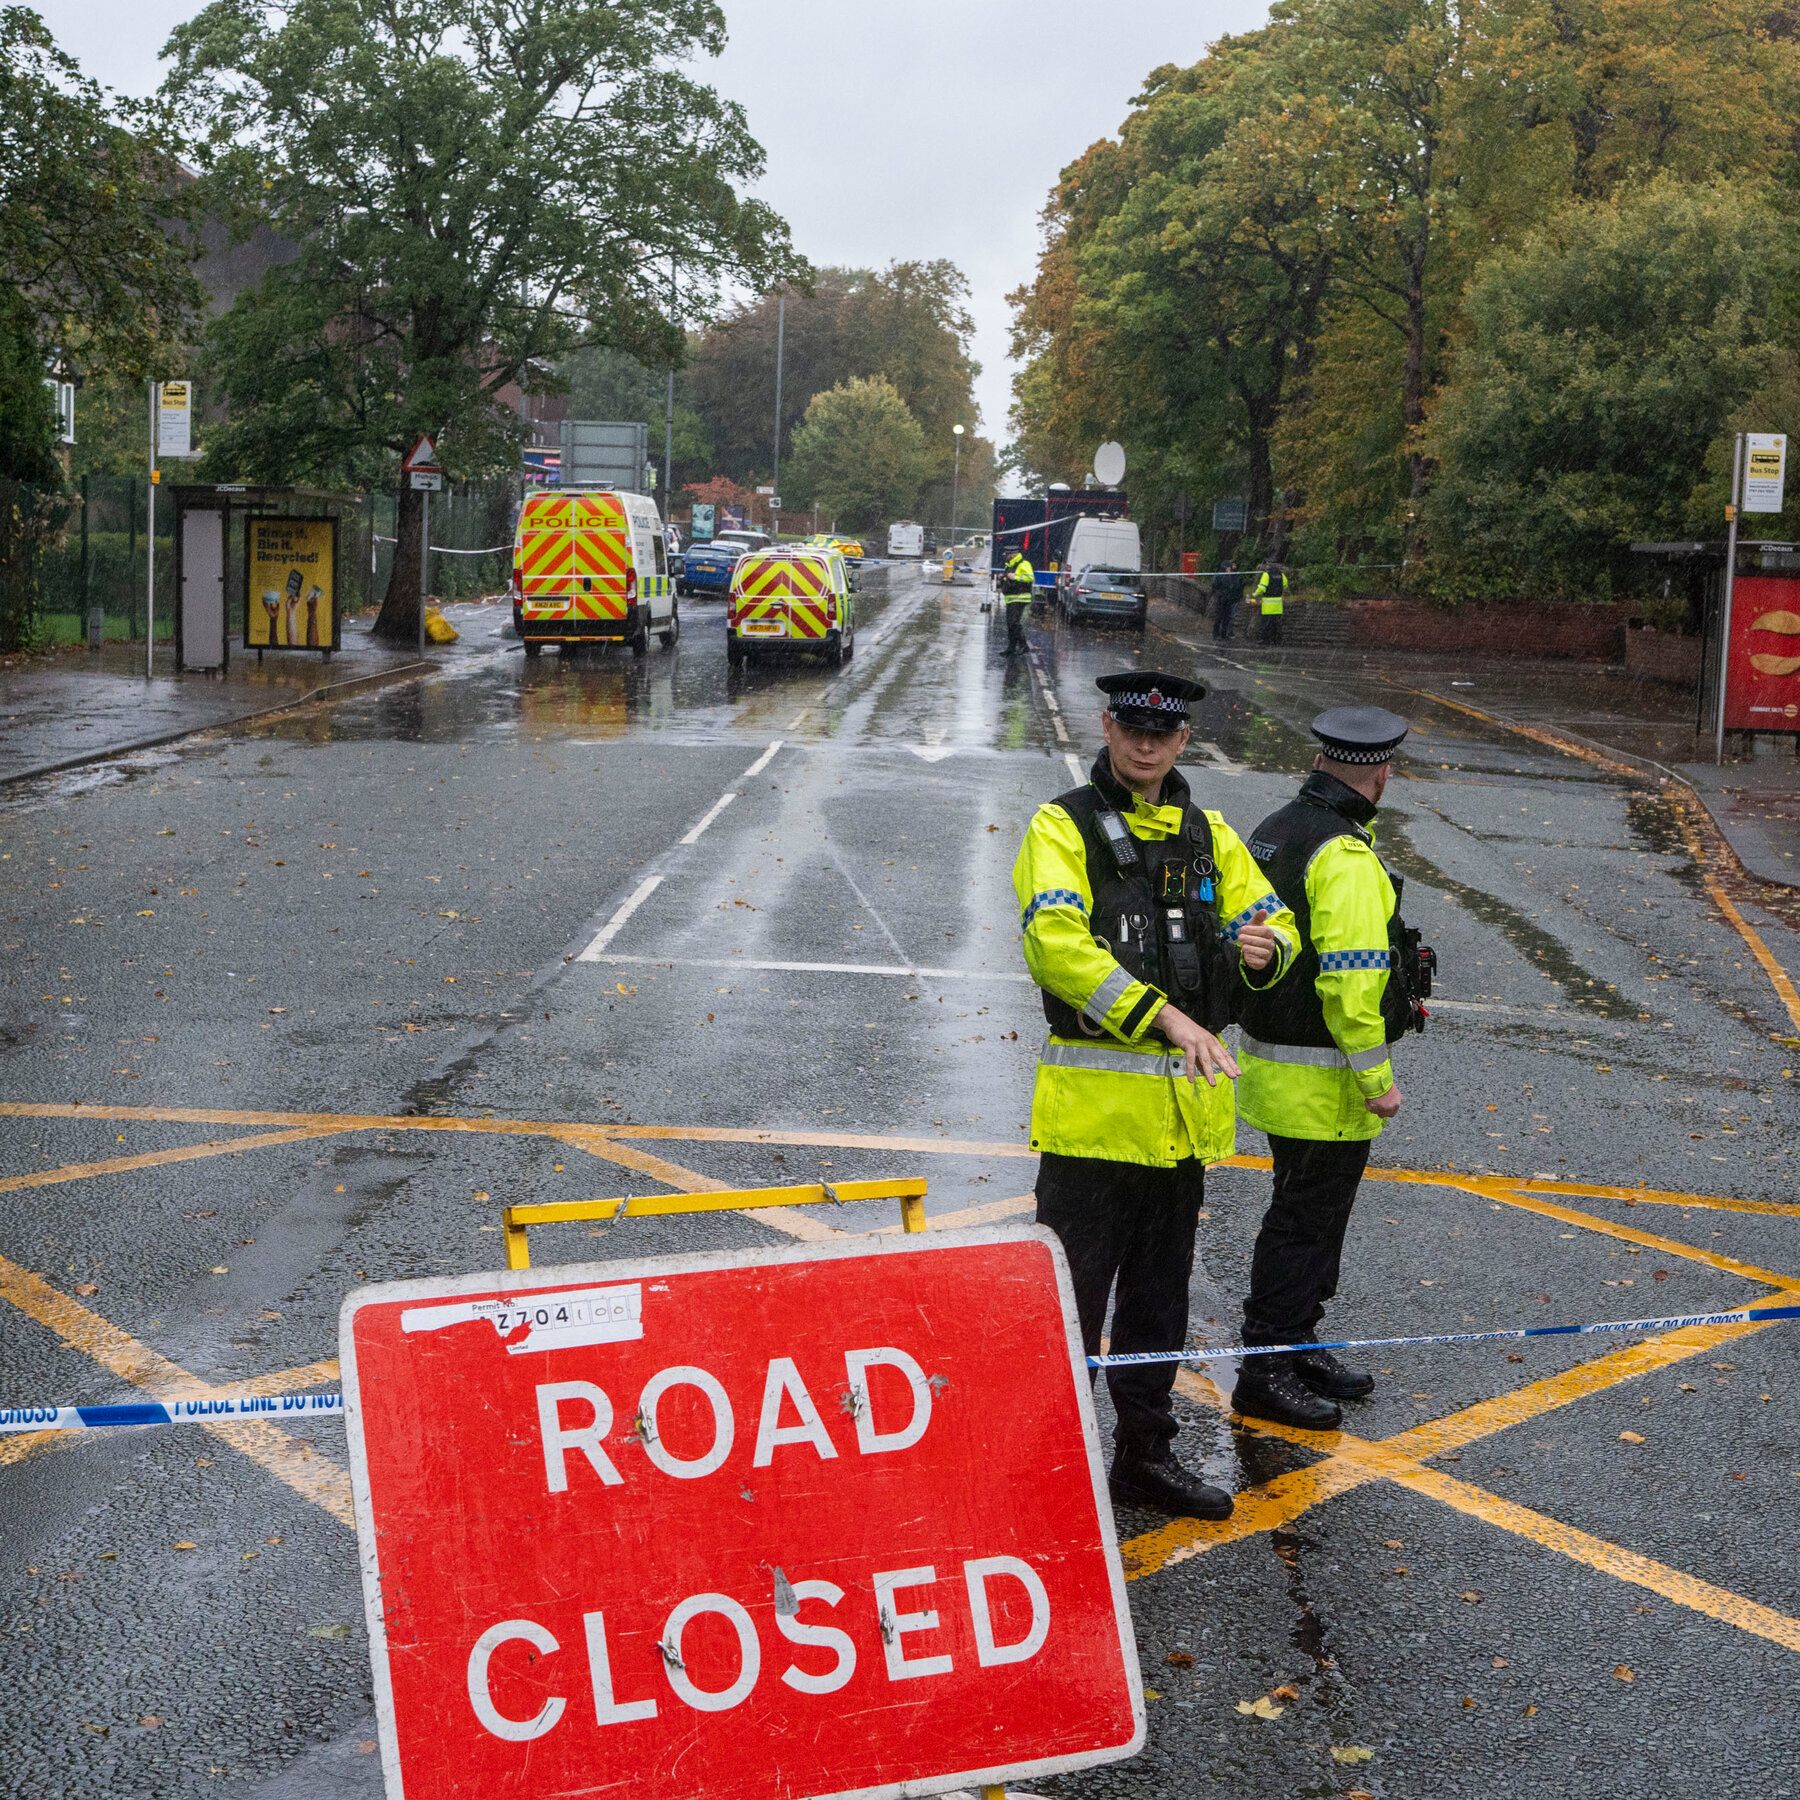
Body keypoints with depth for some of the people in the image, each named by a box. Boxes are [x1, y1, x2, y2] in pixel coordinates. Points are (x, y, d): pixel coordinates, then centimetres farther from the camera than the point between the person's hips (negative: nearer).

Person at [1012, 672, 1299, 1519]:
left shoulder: (1207, 834, 13)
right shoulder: (1063, 828, -6)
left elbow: (1270, 916, 15)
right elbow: (1057, 943, -21)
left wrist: (1263, 946, -11)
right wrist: (1164, 1014, -31)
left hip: (1185, 1106, 6)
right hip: (1093, 1104, -6)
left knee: (1160, 1295, 17)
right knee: (1069, 1297, -3)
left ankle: (1145, 1454, 30)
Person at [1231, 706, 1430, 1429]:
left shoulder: (1274, 831, 9)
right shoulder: (1345, 859, -21)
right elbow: (1350, 978, -26)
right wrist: (1376, 1078, -18)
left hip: (1270, 1056, 9)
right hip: (1323, 1077, -9)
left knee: (1308, 1212, 20)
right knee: (1304, 1220, -1)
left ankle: (1295, 1349, 30)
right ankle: (1266, 1372, 6)